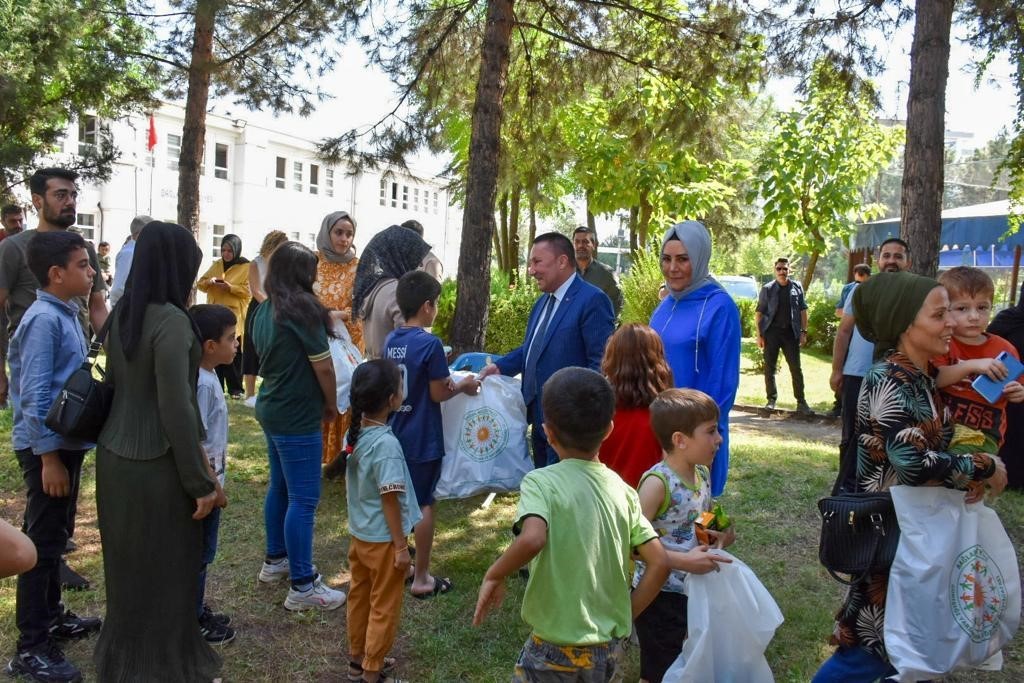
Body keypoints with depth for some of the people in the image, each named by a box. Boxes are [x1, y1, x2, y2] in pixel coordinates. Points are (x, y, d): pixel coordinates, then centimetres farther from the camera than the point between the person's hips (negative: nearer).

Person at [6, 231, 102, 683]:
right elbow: (34, 396, -22)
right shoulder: (43, 320, -19)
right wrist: (48, 457, -21)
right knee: (41, 543, 0)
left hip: (68, 441, 9)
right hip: (47, 446, -9)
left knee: (56, 537, 20)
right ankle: (31, 647, 11)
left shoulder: (67, 314, 9)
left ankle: (51, 617, 35)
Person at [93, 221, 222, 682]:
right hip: (156, 465, -8)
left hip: (114, 455, 8)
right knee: (164, 572, 9)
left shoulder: (121, 313, 4)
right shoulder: (172, 321, -21)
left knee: (127, 566, 22)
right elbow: (176, 410, -23)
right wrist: (200, 481, -15)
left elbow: (113, 384, 13)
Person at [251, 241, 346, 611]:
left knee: (280, 487, 20)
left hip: (271, 409, 9)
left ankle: (275, 560, 34)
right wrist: (332, 405, 0)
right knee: (303, 499, -4)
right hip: (297, 416, -9)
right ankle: (303, 587, 1)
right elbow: (323, 366, -14)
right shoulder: (302, 308, -17)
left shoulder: (264, 310, 7)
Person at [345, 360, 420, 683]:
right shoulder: (386, 443, -27)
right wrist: (401, 546, -16)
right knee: (384, 608, 8)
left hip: (359, 534, 8)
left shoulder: (355, 433, -2)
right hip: (382, 541, -8)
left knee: (359, 598, 22)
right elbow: (390, 500, -24)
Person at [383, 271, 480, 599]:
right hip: (422, 439, -7)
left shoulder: (390, 341, 3)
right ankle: (421, 578, 12)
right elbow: (437, 394, -14)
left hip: (395, 435, 7)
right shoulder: (430, 344, -18)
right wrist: (462, 386, 3)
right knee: (424, 505, 4)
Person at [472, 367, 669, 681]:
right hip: (609, 650, 5)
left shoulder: (541, 482, -16)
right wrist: (624, 618, 7)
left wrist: (494, 575, -17)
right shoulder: (623, 490, -1)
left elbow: (532, 539, -35)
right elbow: (660, 564, -2)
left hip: (556, 648, -5)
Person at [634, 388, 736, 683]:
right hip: (658, 594, -7)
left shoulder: (703, 473, 0)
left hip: (692, 589, 8)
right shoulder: (658, 482, -25)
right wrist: (684, 561, -31)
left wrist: (722, 532, -2)